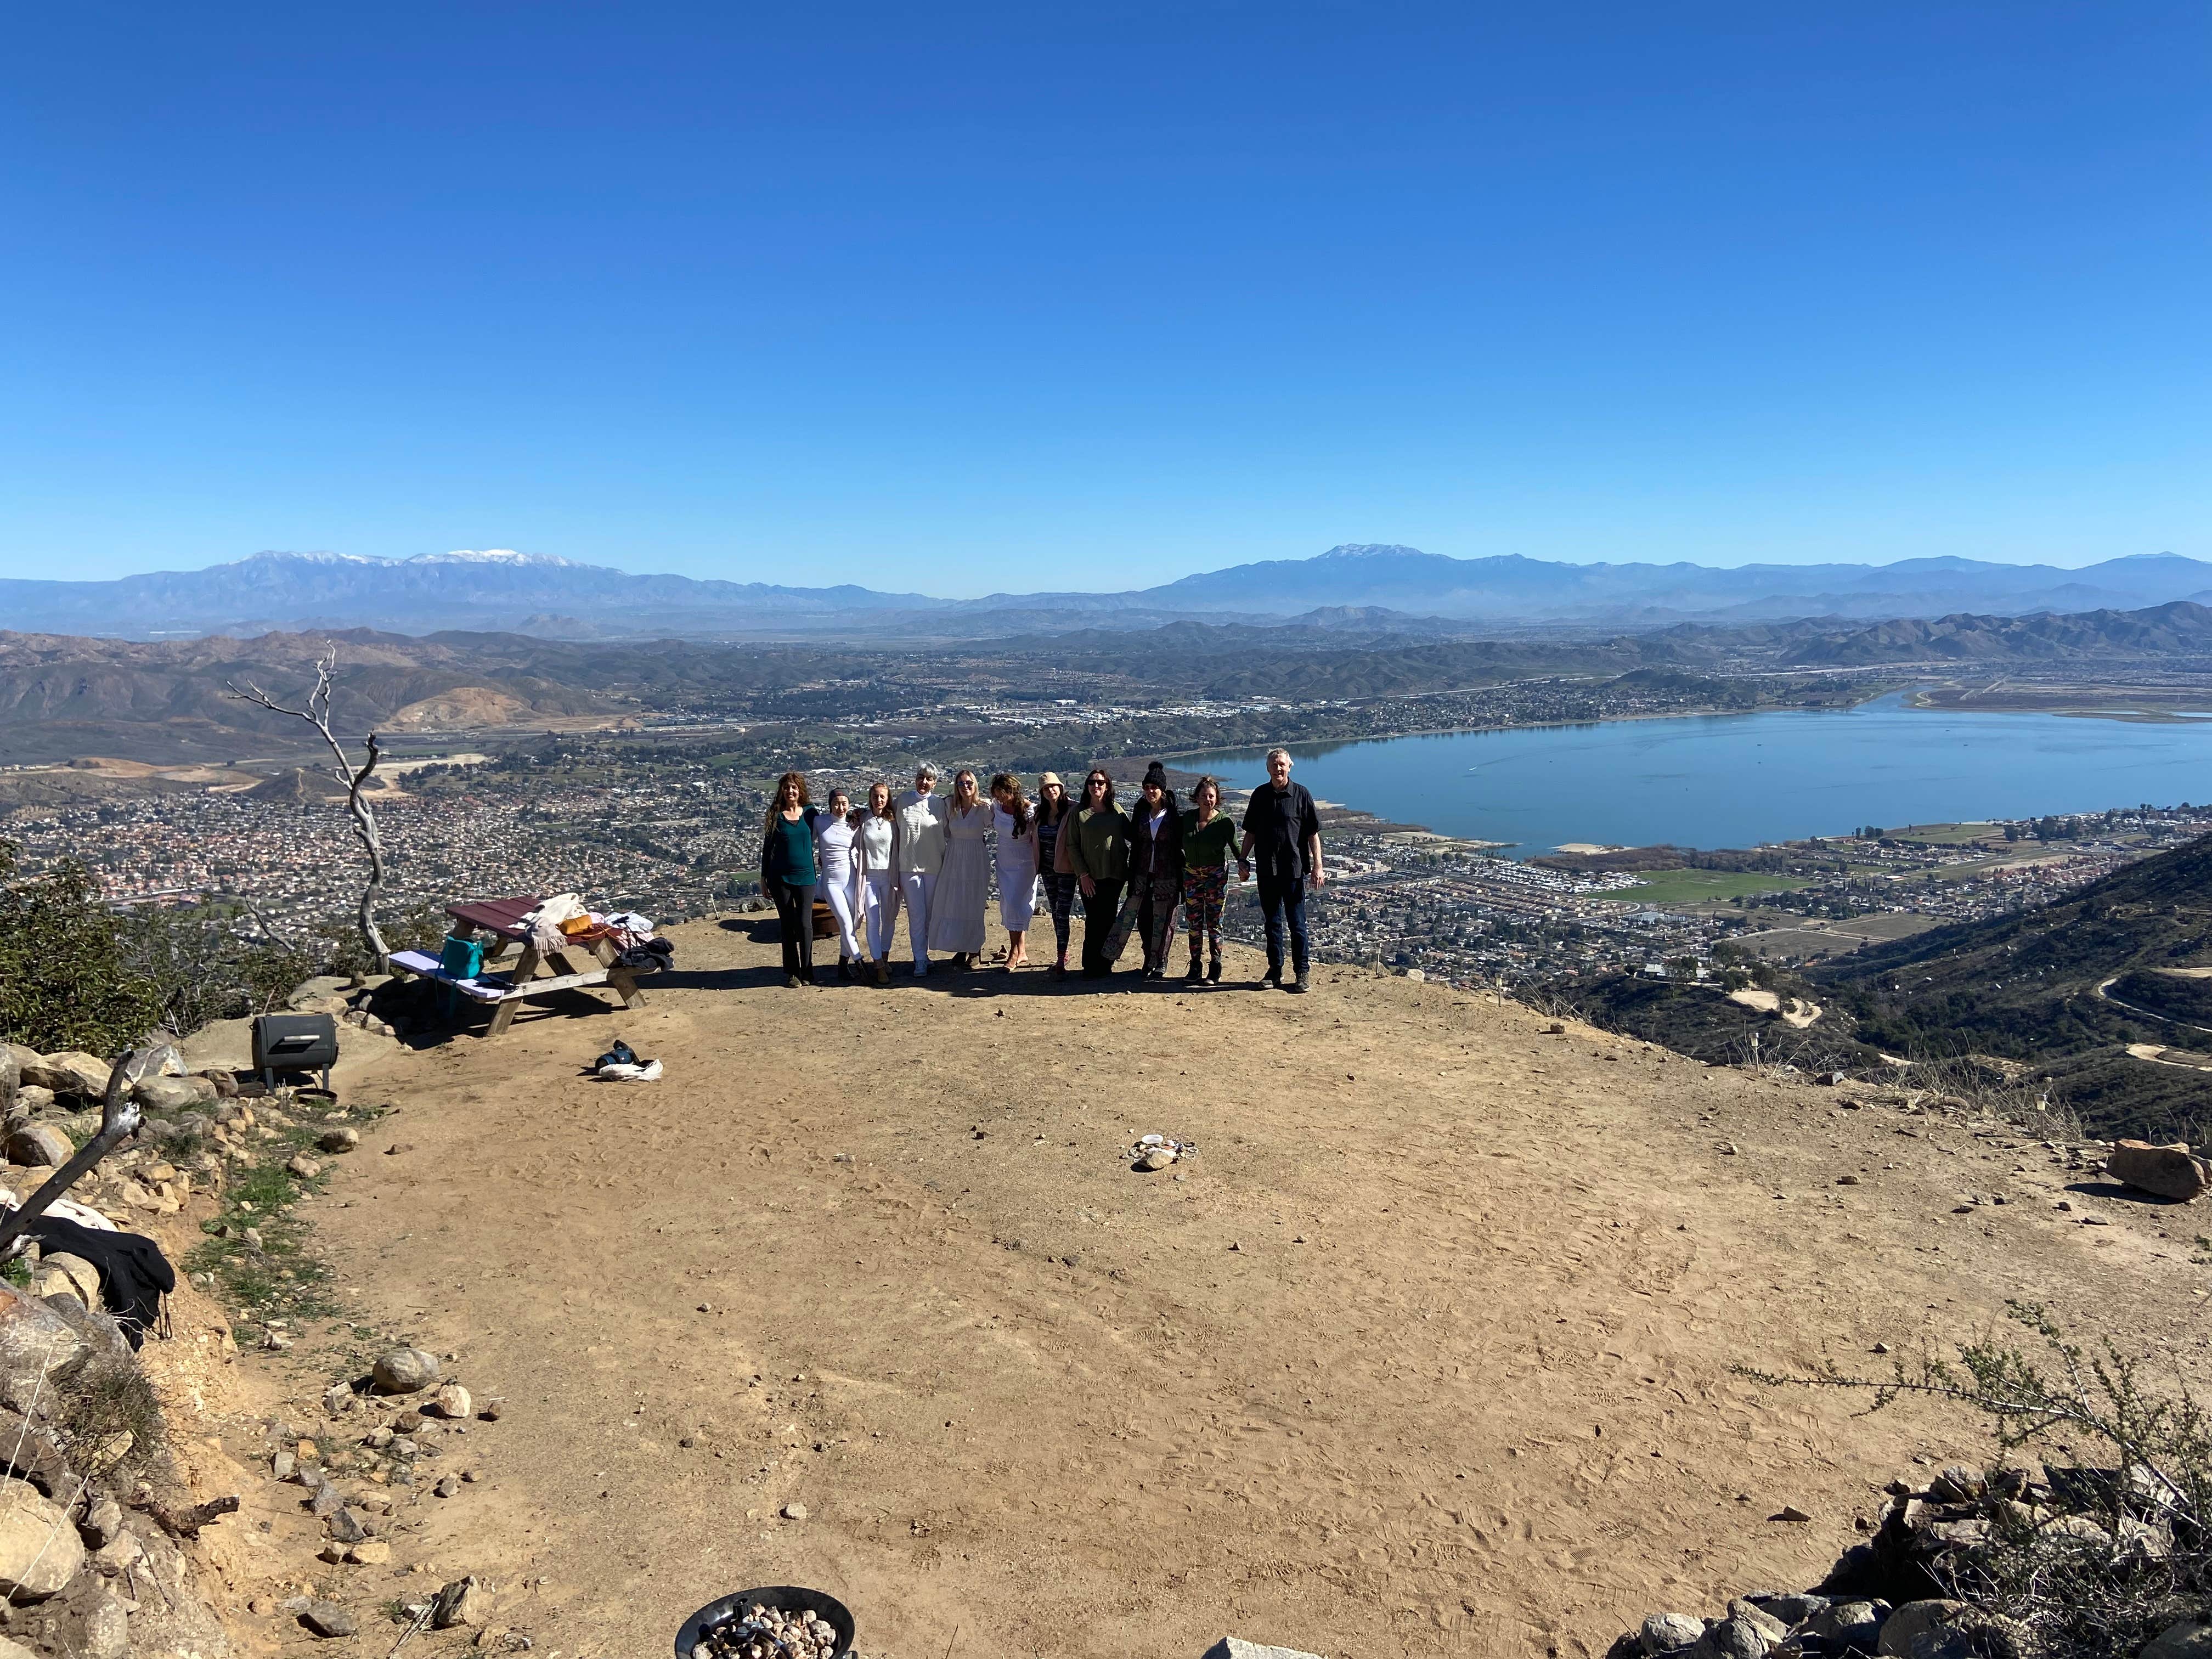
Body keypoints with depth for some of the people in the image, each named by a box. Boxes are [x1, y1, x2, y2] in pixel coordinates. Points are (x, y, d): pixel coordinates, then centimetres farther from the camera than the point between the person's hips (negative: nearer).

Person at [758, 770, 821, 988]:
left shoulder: (810, 812, 2)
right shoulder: (776, 815, 1)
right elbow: (767, 847, 5)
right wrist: (764, 877, 5)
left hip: (805, 876, 0)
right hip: (780, 878, 0)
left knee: (805, 923, -4)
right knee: (788, 925, 5)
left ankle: (807, 972, 7)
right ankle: (792, 972, 13)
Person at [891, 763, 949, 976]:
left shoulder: (939, 805, 3)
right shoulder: (902, 801, 2)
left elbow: (947, 832, 9)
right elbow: (895, 833, 5)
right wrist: (895, 868, 4)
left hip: (934, 866, 1)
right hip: (909, 866, -1)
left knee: (930, 915, 7)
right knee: (916, 915, -5)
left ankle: (922, 955, 22)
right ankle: (920, 961, -1)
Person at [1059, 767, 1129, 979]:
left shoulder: (1116, 811, 6)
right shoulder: (1079, 812, 2)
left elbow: (1132, 835, 12)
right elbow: (1072, 845, 1)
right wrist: (1083, 874, -6)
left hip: (1114, 874, 1)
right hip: (1089, 876, -1)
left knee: (1108, 920, 3)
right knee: (1093, 920, -1)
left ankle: (1103, 964, 11)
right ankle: (1092, 966, 7)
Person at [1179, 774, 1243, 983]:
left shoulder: (1225, 822, -10)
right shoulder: (1187, 818, -2)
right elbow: (1178, 845, 8)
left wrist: (1242, 864, -22)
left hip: (1216, 875, -3)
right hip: (1191, 874, 3)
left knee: (1214, 923, 0)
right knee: (1193, 922, 6)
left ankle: (1215, 969, 7)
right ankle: (1195, 967, 15)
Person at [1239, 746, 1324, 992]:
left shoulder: (1301, 794, -3)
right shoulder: (1260, 795, 7)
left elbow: (1313, 833, -2)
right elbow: (1251, 832, 14)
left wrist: (1317, 865, -7)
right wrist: (1242, 860, 10)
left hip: (1294, 869, -3)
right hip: (1266, 870, 4)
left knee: (1297, 923, 1)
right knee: (1272, 922, 11)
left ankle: (1301, 974, 9)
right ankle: (1275, 971, 20)